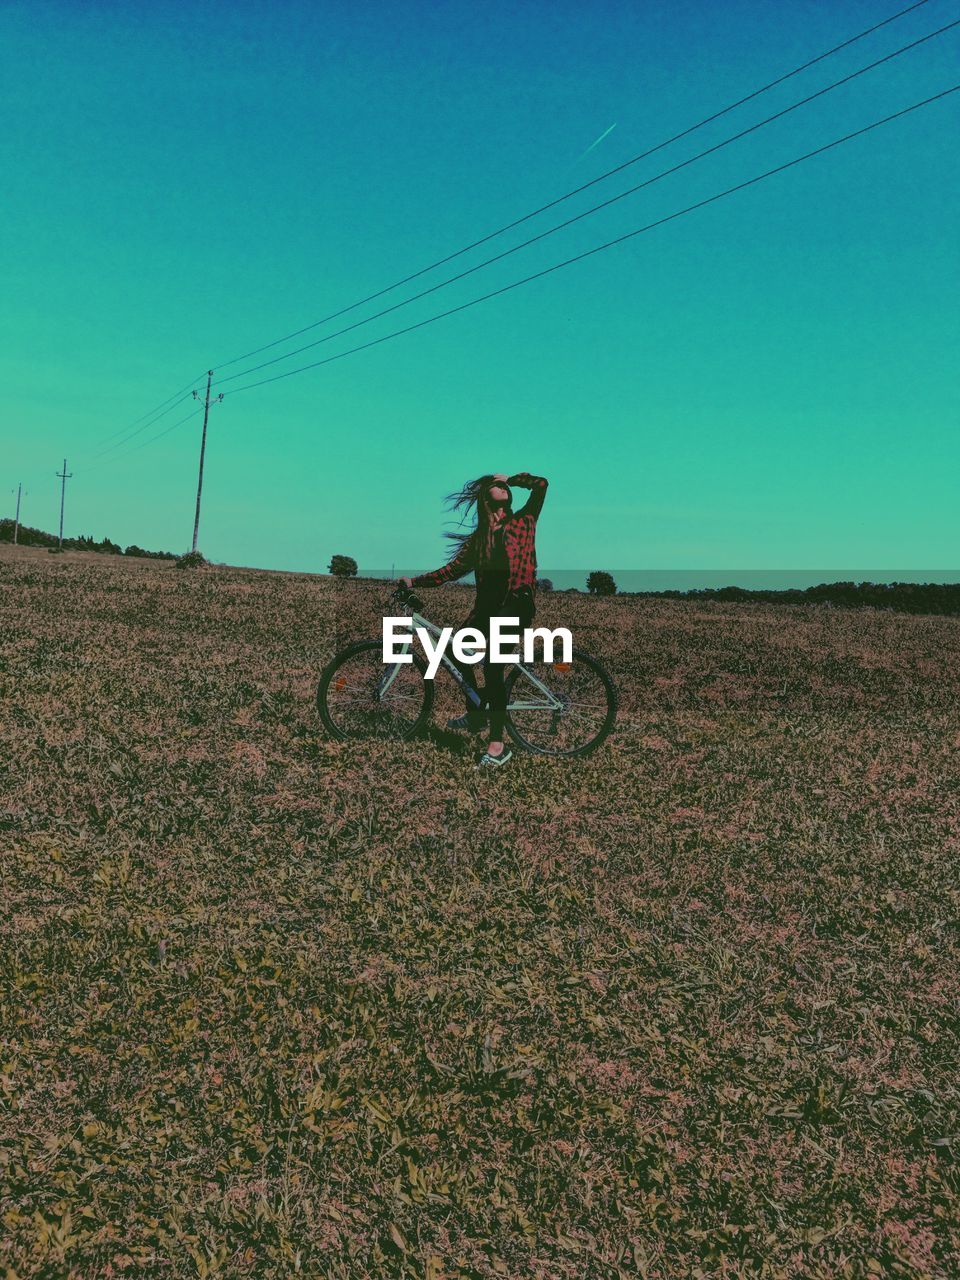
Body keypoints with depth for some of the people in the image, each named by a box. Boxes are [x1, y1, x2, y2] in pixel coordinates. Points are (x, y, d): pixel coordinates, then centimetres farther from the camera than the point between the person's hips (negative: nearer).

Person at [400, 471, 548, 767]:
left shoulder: (523, 521, 9)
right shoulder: (478, 537, 17)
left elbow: (540, 484, 1)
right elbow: (454, 569, 13)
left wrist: (511, 478, 14)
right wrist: (414, 581, 8)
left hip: (516, 603, -6)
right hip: (487, 605, 6)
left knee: (492, 663, -22)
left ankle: (497, 743, -19)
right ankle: (476, 714, 32)